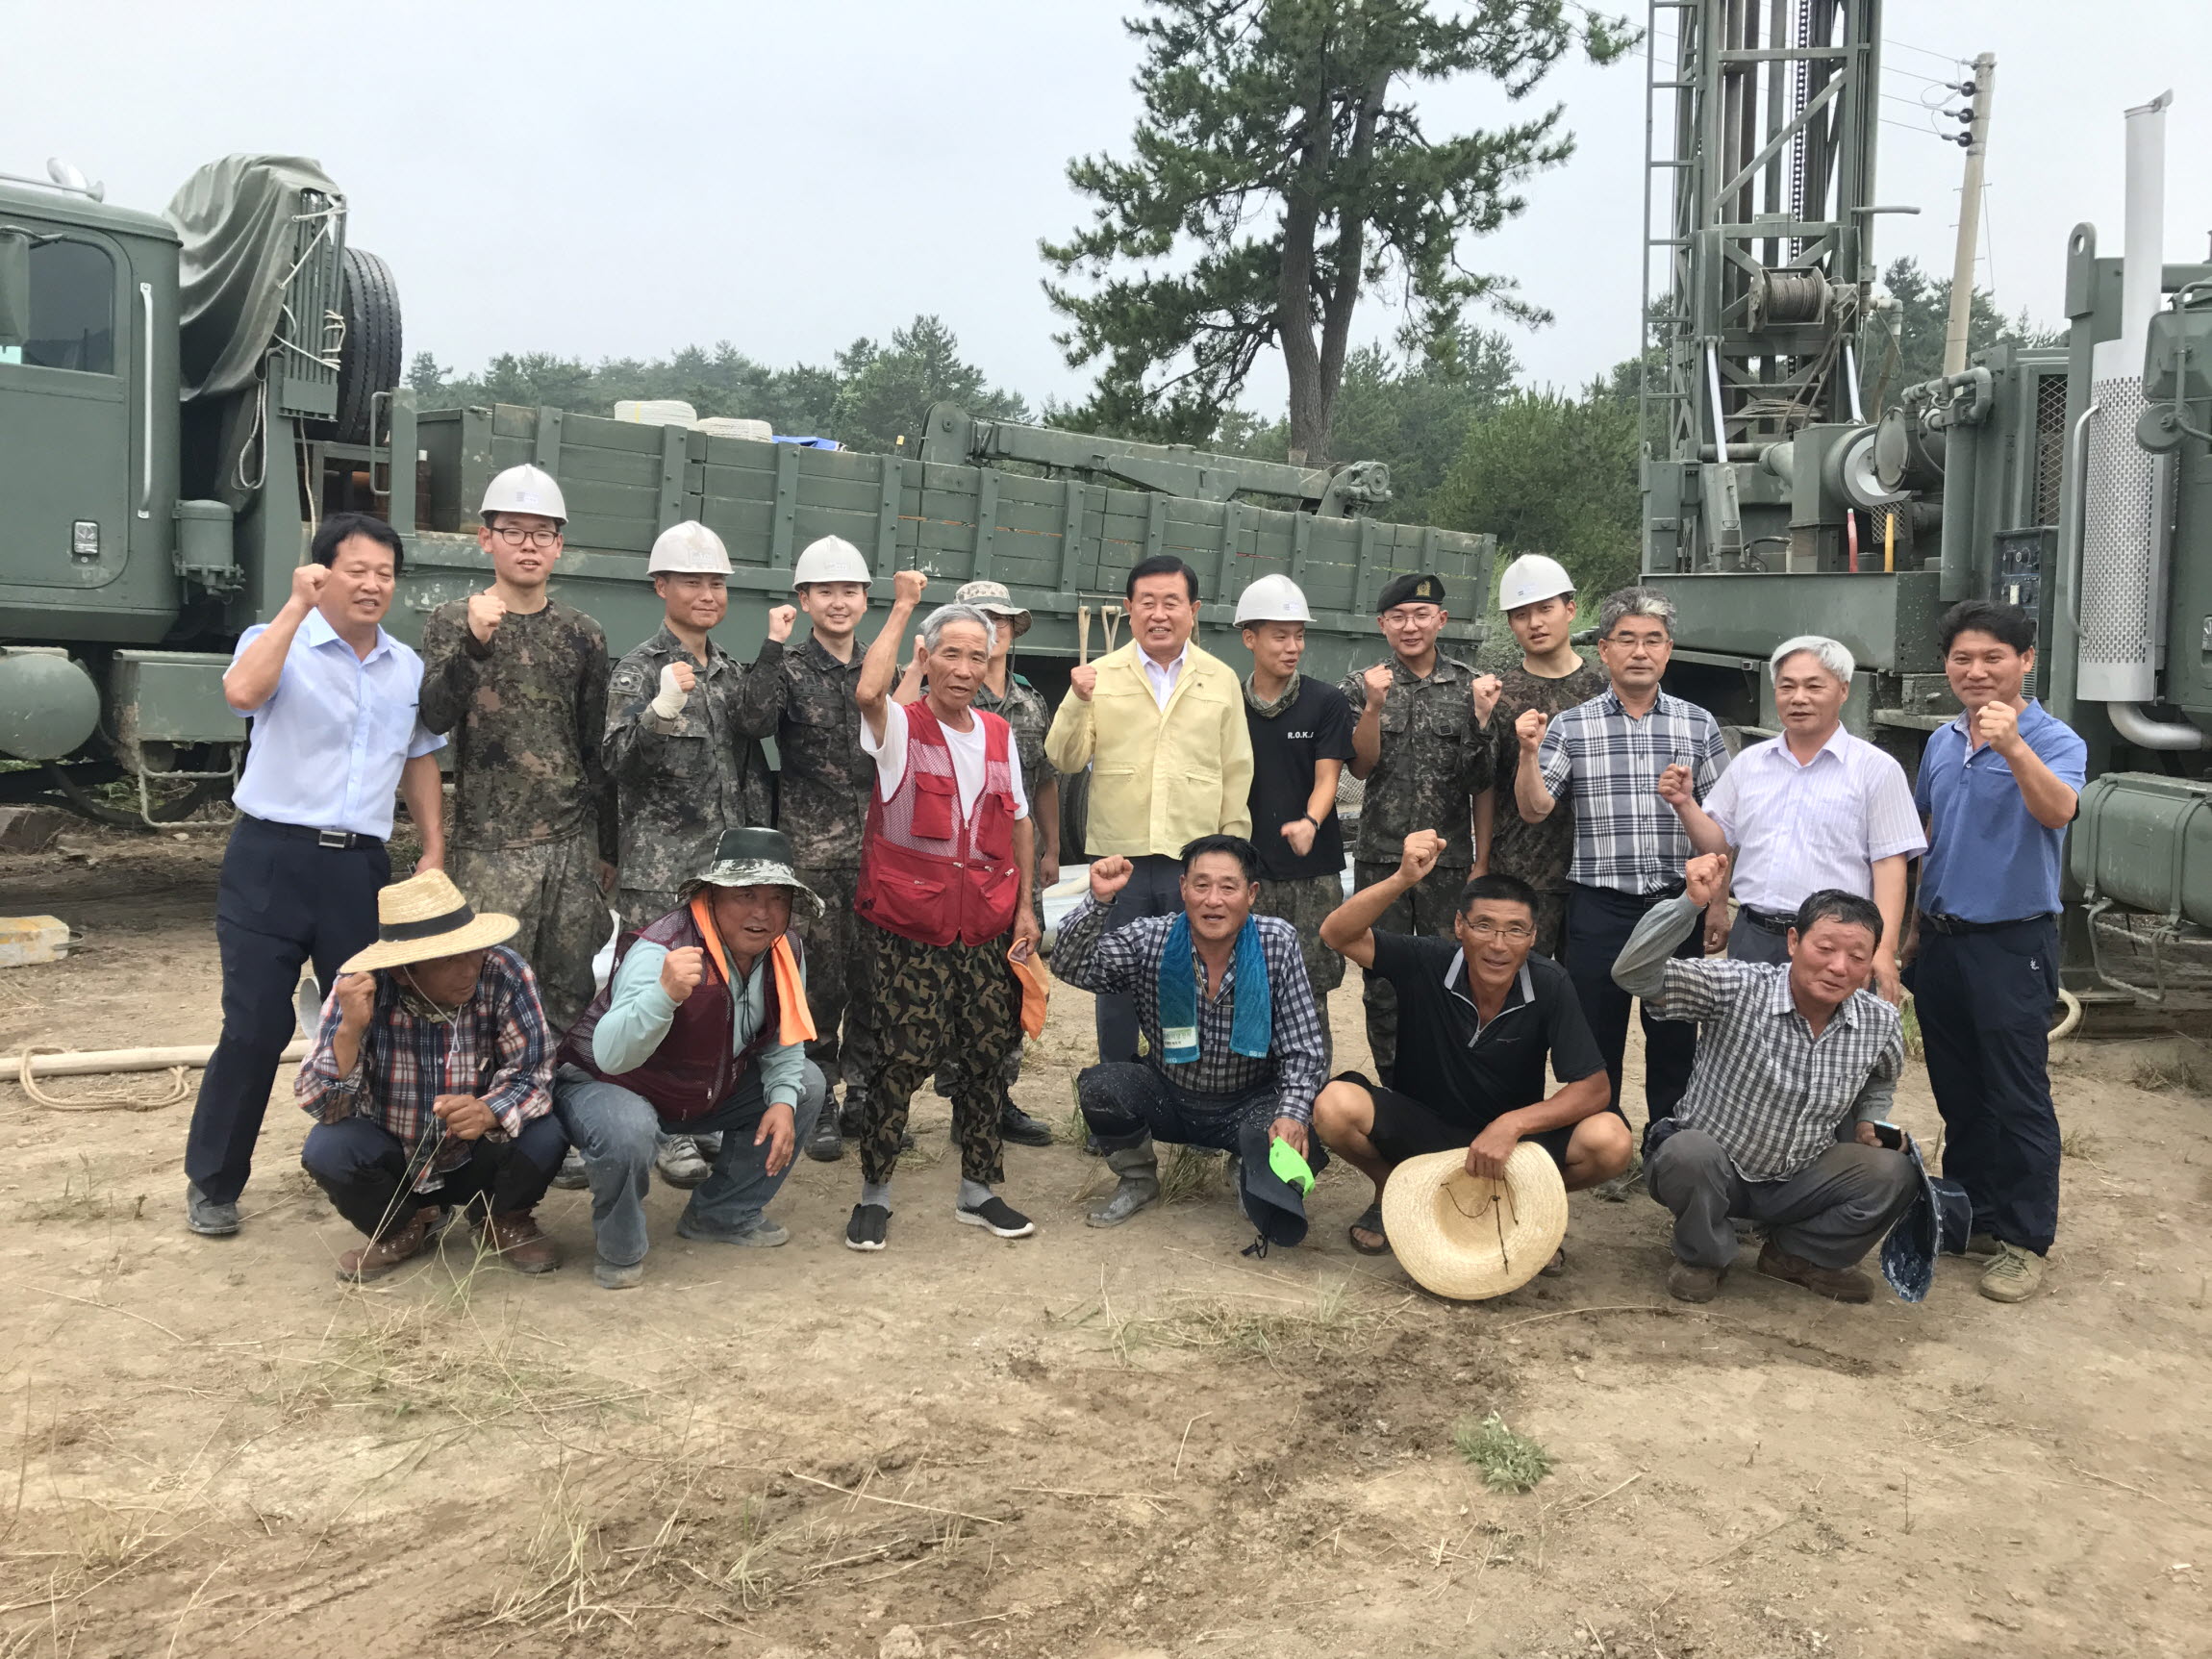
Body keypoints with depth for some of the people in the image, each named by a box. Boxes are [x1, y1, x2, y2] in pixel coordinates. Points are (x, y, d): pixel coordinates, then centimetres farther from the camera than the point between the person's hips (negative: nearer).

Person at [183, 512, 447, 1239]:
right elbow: (242, 692, -25)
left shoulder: (408, 666, 12)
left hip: (360, 865, 4)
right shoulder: (280, 642, -2)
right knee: (255, 1027, -2)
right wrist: (296, 606, -21)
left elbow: (419, 762, 19)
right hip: (272, 859, -4)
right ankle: (212, 1183, 14)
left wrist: (434, 848, 11)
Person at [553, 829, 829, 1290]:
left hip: (708, 1090, 7)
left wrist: (783, 1100, -13)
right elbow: (610, 1056, -45)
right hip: (605, 1086, -7)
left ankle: (723, 1215, 12)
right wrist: (665, 993, -61)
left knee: (807, 1083, -2)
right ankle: (620, 1250, -7)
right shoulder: (660, 951, -33)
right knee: (627, 1131, -39)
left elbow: (783, 1041, 5)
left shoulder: (785, 954, -11)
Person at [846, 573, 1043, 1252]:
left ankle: (978, 1190, 25)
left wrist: (1026, 907, 11)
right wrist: (904, 606, -16)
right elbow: (869, 691, -28)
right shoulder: (901, 727, -4)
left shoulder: (999, 734, 11)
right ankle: (874, 1193, 13)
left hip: (985, 929, 5)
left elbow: (1019, 821, 17)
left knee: (983, 1058, 10)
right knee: (902, 1060, -4)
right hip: (909, 929, -5)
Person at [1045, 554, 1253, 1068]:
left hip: (1195, 858, 0)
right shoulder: (1100, 675, 3)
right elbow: (1064, 759, -1)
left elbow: (1237, 772, 9)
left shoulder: (1222, 680, 6)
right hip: (1118, 854, 0)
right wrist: (1079, 702, -17)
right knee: (1117, 982, 9)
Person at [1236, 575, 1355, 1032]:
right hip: (1249, 869, 2)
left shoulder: (1327, 702, 0)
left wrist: (1310, 823, -26)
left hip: (1313, 872, -2)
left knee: (1310, 990, 0)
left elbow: (1327, 778, -6)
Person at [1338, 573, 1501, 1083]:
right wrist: (1375, 705, -19)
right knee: (1383, 980, 7)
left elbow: (1479, 781, 0)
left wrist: (1482, 716, -15)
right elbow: (1362, 764, -5)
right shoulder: (1362, 686, 4)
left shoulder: (1471, 686, 3)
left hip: (1449, 858, 0)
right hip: (1381, 857, 0)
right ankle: (1393, 1084, 19)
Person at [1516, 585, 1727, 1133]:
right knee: (1596, 1040, 6)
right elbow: (1534, 809, -5)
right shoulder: (1569, 727, 2)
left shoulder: (1698, 725, 5)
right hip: (1599, 908, -1)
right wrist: (1529, 753, -21)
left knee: (1675, 1038, 9)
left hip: (1677, 904, 1)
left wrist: (1718, 903, 3)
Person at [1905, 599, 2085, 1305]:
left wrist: (2013, 747, -47)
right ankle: (1969, 1214, 28)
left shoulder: (2055, 741, -10)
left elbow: (2058, 810, -31)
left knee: (2018, 1098, -2)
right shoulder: (1940, 743, 9)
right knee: (1957, 1092, 15)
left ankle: (2025, 1240, 7)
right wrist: (1910, 925, 18)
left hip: (2012, 943, -6)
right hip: (1939, 940, 6)